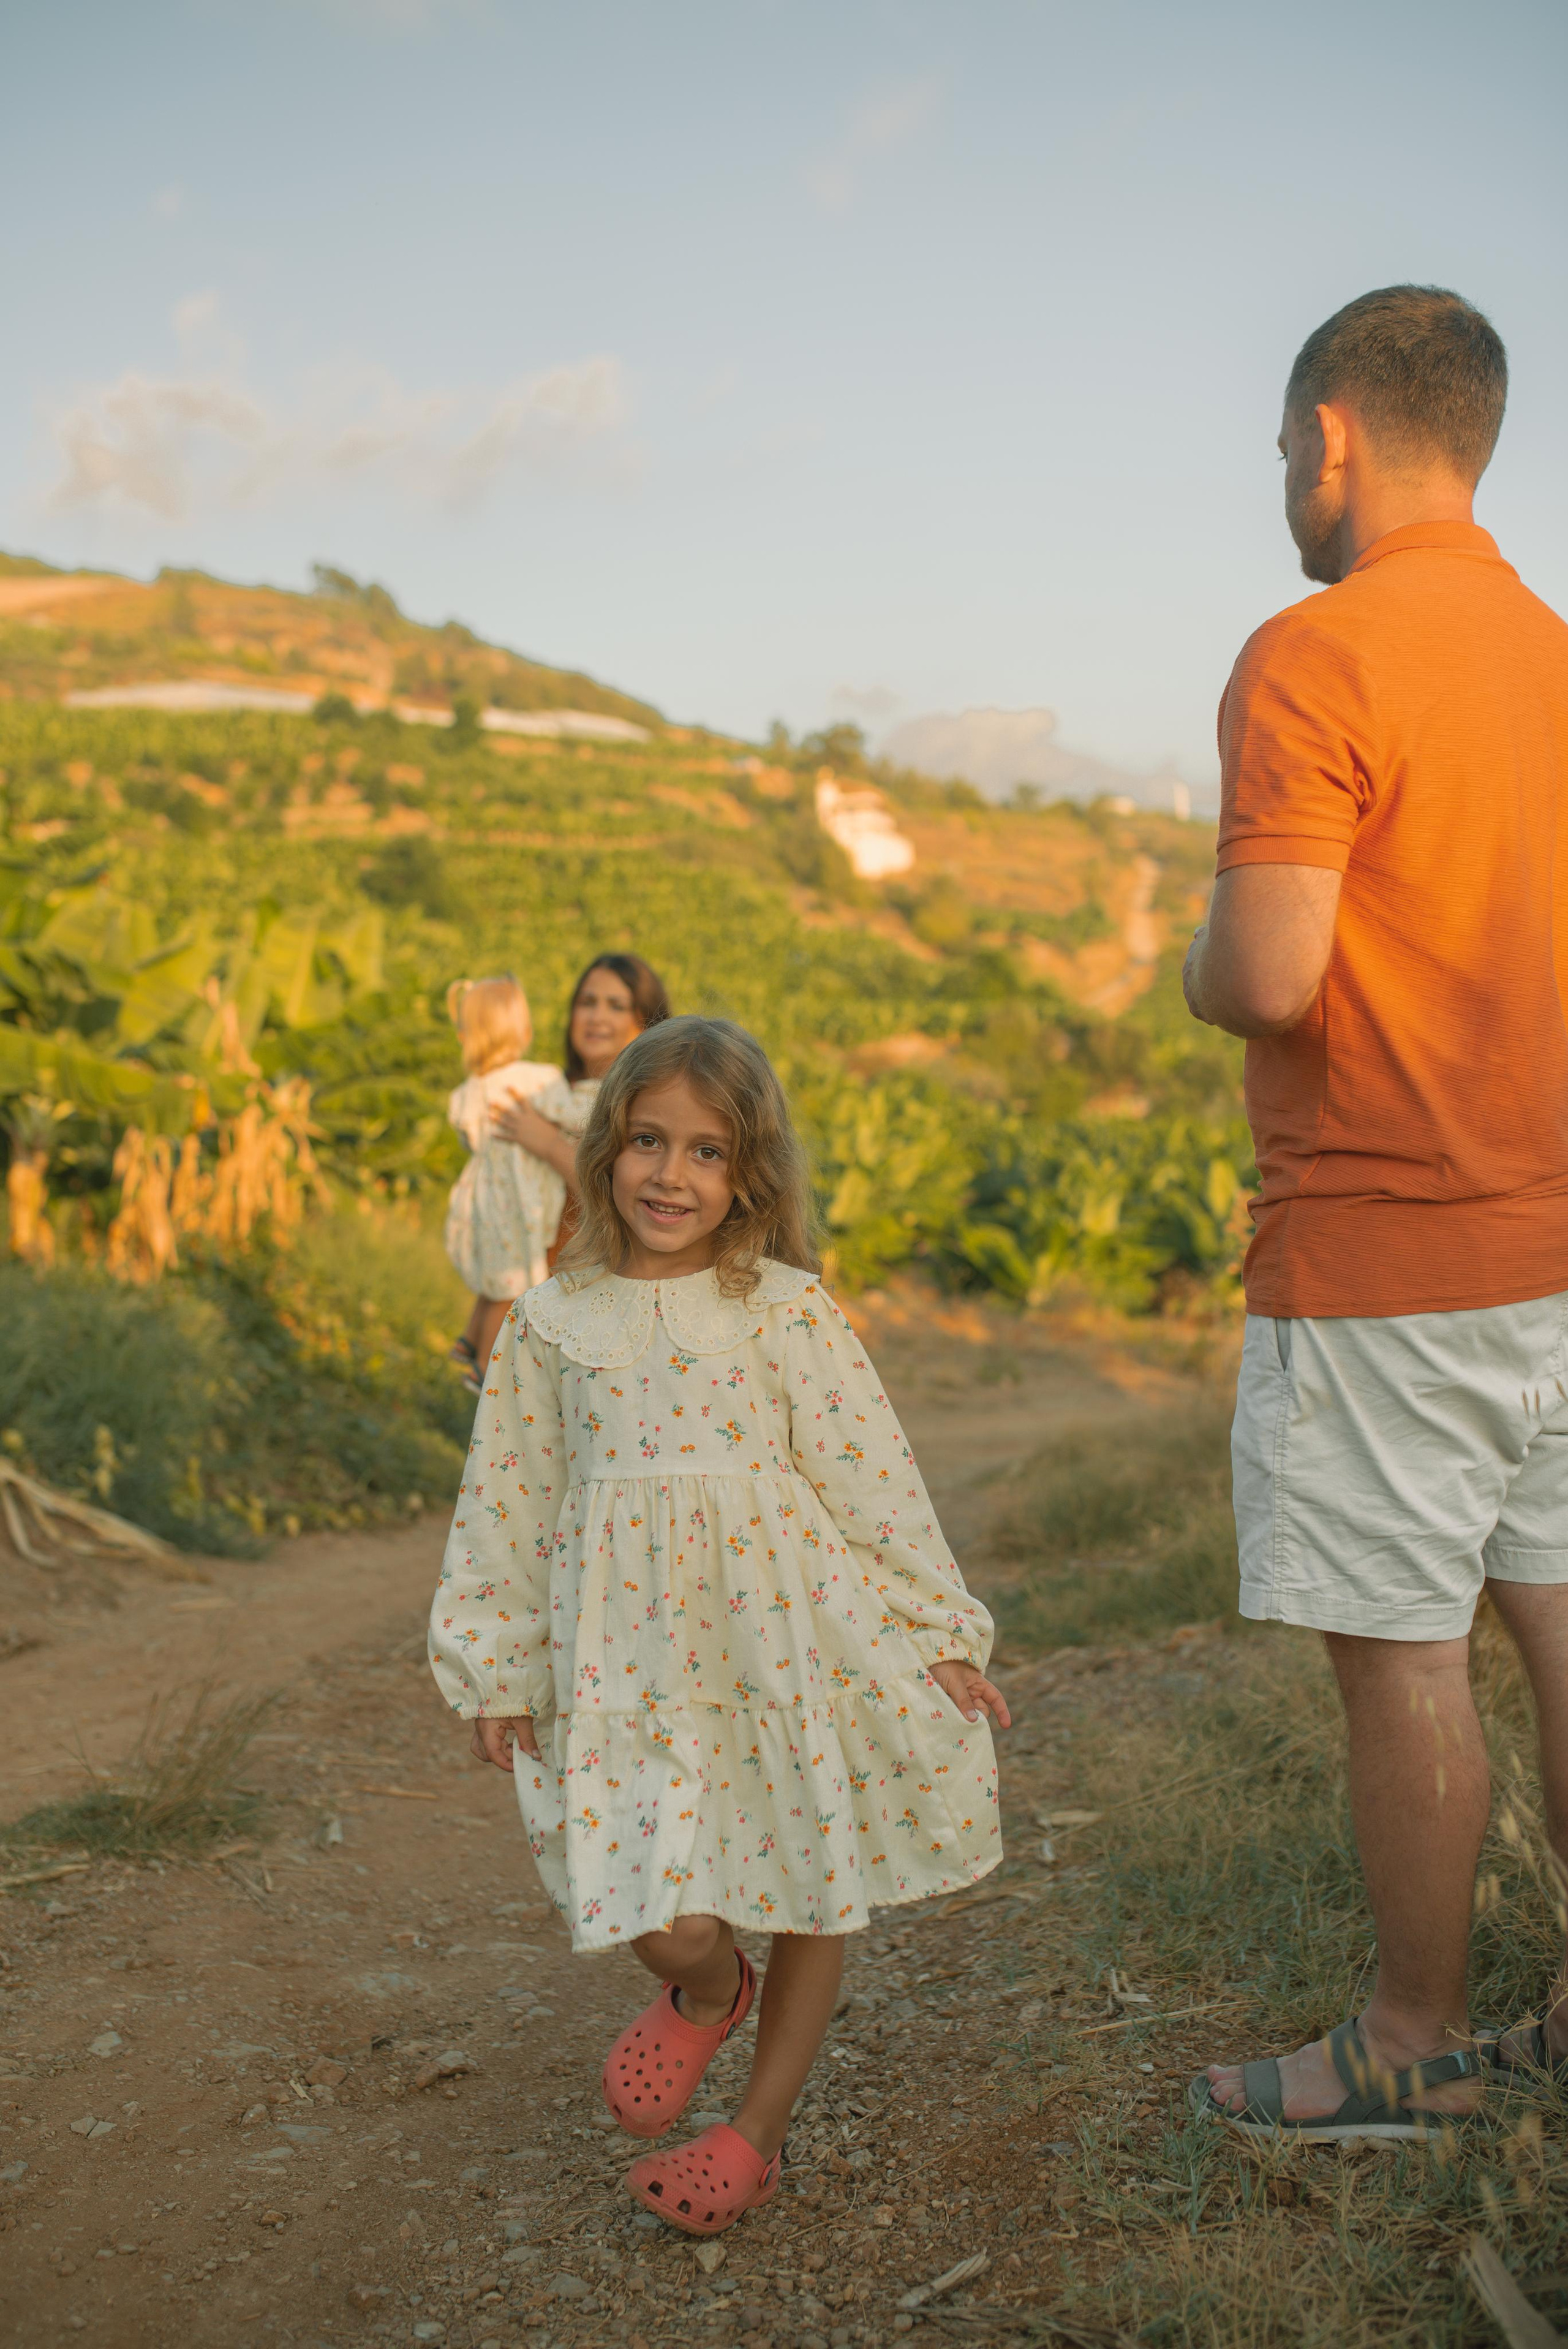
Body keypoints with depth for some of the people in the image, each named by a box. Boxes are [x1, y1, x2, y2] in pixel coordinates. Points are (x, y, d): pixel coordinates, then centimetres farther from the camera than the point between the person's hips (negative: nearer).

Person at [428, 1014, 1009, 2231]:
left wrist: (940, 1629, 0)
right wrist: (496, 1667, 13)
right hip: (634, 1662, 1)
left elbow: (874, 1474, -1)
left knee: (811, 1891, 11)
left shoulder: (787, 1310, -4)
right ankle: (707, 1993, 31)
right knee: (669, 1924, -7)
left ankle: (759, 2130, 33)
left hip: (790, 1641, 0)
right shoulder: (553, 1325, 3)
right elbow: (507, 1503, 10)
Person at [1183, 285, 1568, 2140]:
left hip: (1379, 1255, -8)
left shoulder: (1312, 661, -14)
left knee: (1400, 1657, 3)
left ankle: (1413, 2048, 18)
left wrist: (1195, 963, -1)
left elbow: (1266, 978, -22)